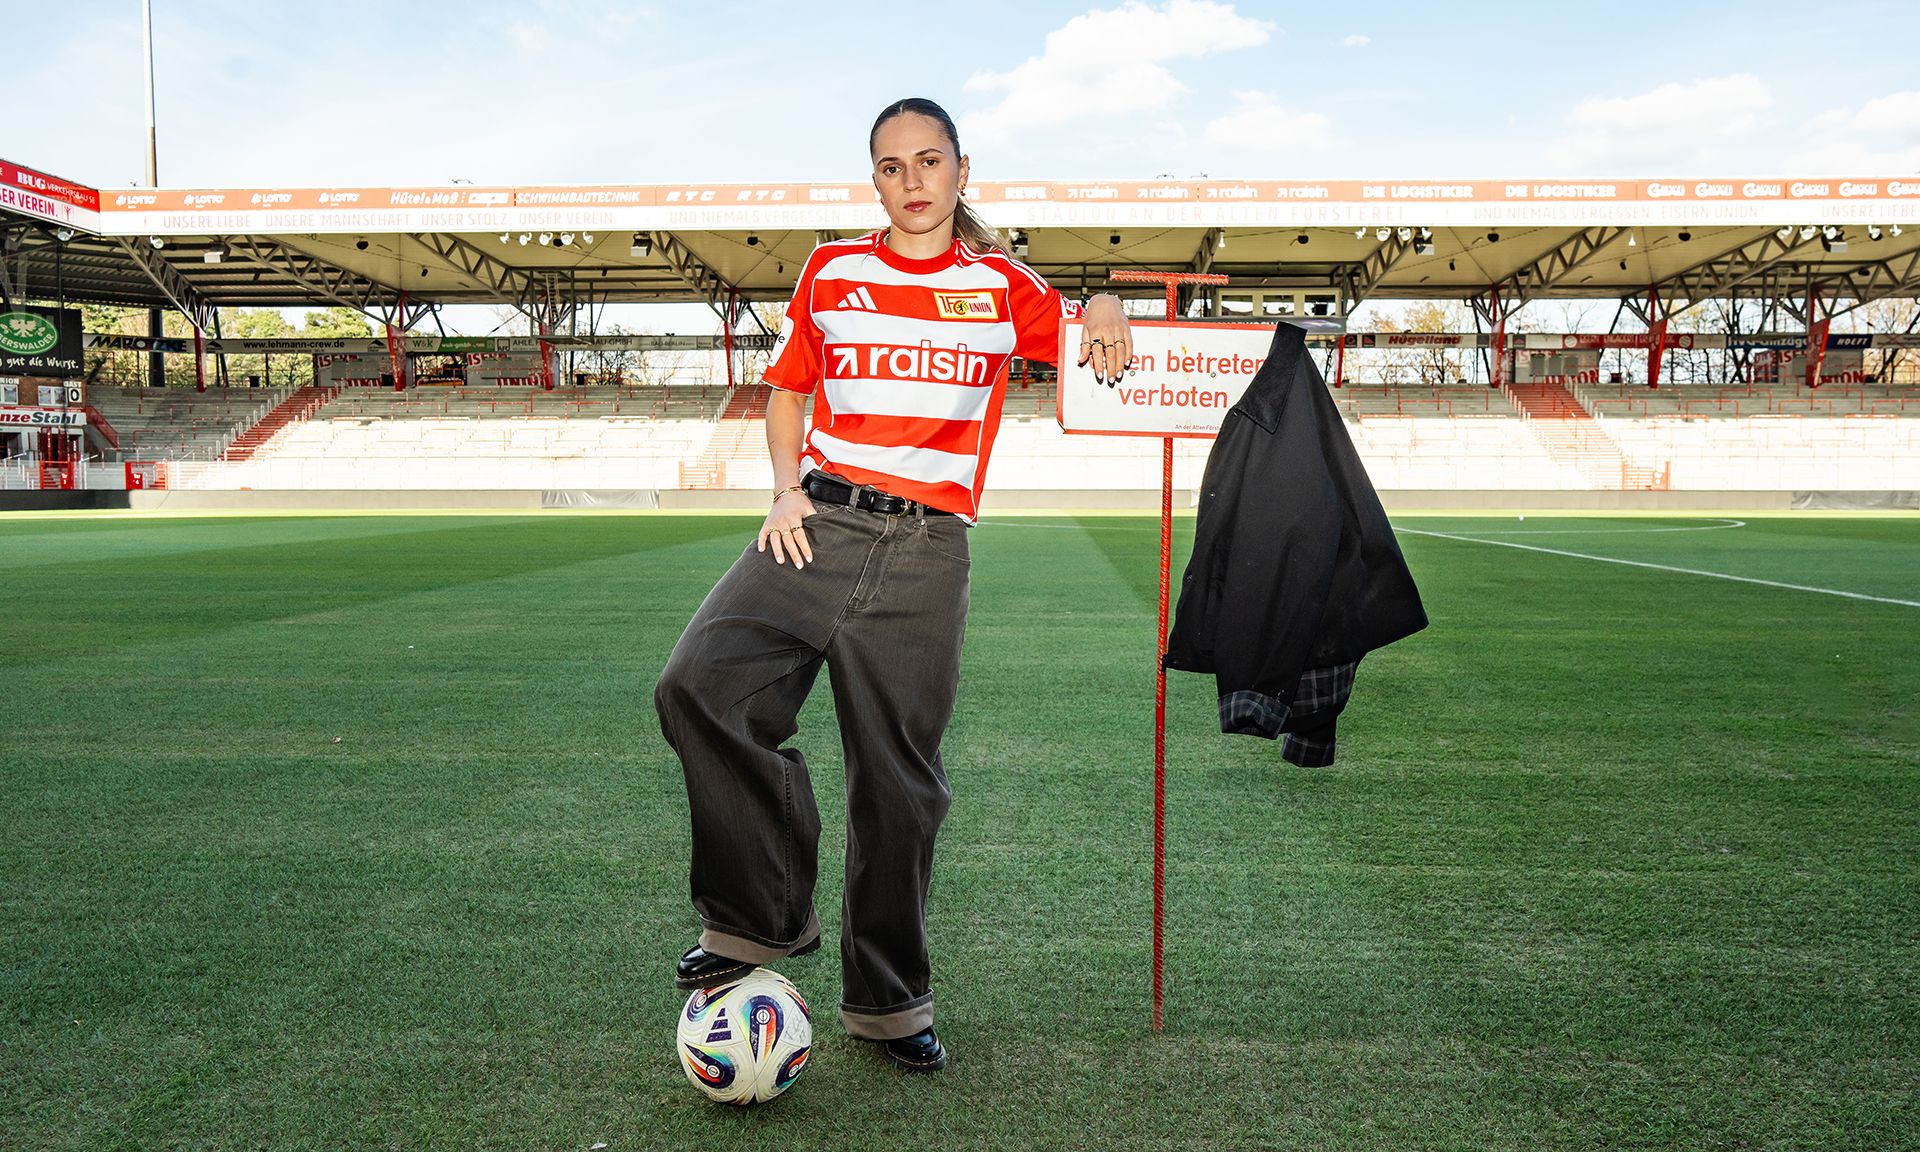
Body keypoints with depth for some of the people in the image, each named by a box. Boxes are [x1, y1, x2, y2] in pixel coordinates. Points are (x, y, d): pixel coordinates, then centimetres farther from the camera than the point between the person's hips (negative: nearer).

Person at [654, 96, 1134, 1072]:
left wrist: (1104, 308, -6)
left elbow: (1096, 356, 18)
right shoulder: (831, 272, 14)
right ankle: (764, 915, -3)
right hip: (820, 522, 1)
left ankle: (886, 1000, 19)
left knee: (898, 778, 0)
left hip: (926, 550, -1)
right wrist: (787, 489, 5)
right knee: (698, 685, -22)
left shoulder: (1003, 287, 11)